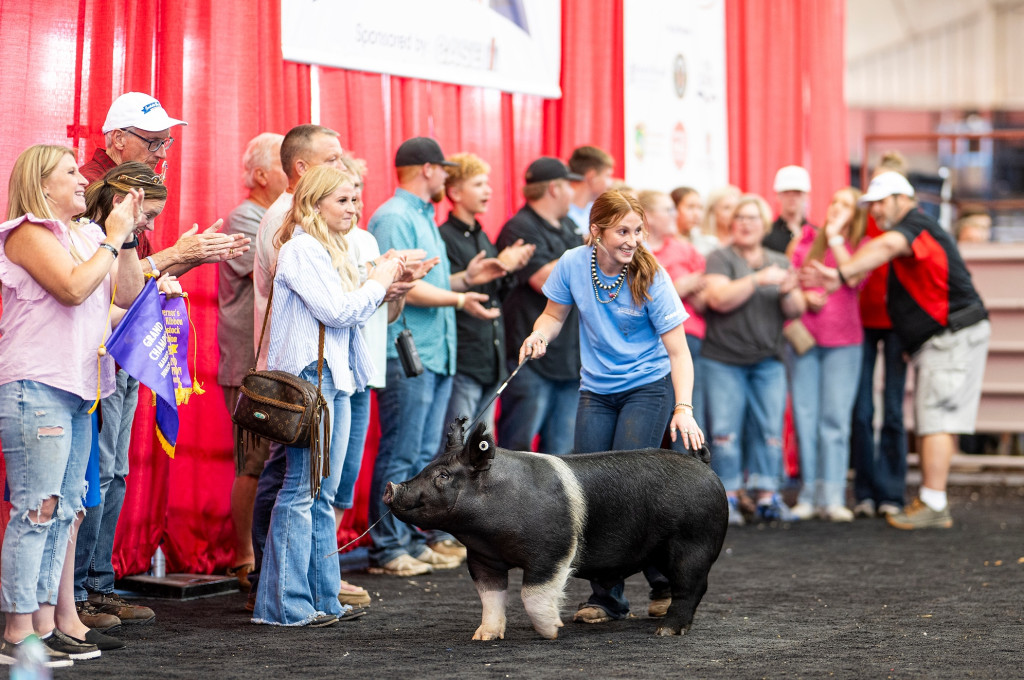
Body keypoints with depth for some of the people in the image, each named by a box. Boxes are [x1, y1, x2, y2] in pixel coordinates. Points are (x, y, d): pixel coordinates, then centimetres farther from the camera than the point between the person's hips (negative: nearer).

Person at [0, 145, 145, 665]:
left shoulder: (86, 235, 18)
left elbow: (128, 294, 17)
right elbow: (73, 287, -19)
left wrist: (127, 236, 7)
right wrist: (113, 239, -9)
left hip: (77, 388, 9)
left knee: (64, 508, 9)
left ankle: (47, 620, 13)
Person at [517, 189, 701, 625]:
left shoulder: (650, 277, -15)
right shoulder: (573, 263, -6)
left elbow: (677, 351, -15)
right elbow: (555, 314, 12)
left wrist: (684, 408, -27)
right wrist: (539, 335, -12)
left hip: (648, 388, -4)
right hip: (596, 390, 4)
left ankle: (665, 585, 5)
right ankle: (606, 597, 7)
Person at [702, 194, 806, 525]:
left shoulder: (780, 262, 16)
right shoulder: (720, 259, 2)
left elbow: (795, 311, 10)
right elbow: (719, 299, -14)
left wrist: (788, 292, -12)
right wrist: (758, 279, -19)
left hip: (768, 361, 4)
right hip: (724, 359, -4)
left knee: (770, 429, 0)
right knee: (725, 430, -7)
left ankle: (767, 498, 5)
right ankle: (728, 498, -2)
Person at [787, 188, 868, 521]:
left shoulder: (860, 245, 6)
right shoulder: (806, 238, 11)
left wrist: (834, 238, -9)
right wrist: (804, 297, -6)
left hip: (842, 341, -2)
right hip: (802, 336, 2)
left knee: (835, 417, -7)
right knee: (804, 416, 0)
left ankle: (833, 497, -8)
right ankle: (809, 493, 5)